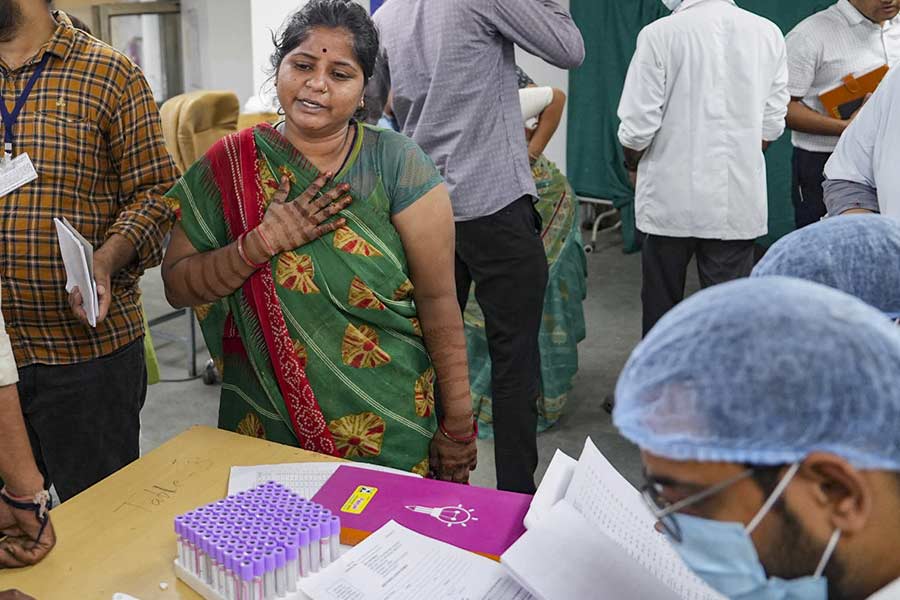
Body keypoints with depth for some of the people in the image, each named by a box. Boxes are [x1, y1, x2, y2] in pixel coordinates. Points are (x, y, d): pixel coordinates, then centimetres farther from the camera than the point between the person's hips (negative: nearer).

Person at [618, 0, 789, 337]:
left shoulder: (660, 34, -12)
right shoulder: (768, 34, -1)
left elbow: (637, 125, -11)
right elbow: (771, 126, 3)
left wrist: (633, 164, 8)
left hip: (670, 197, -2)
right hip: (738, 201, 2)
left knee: (661, 307, 14)